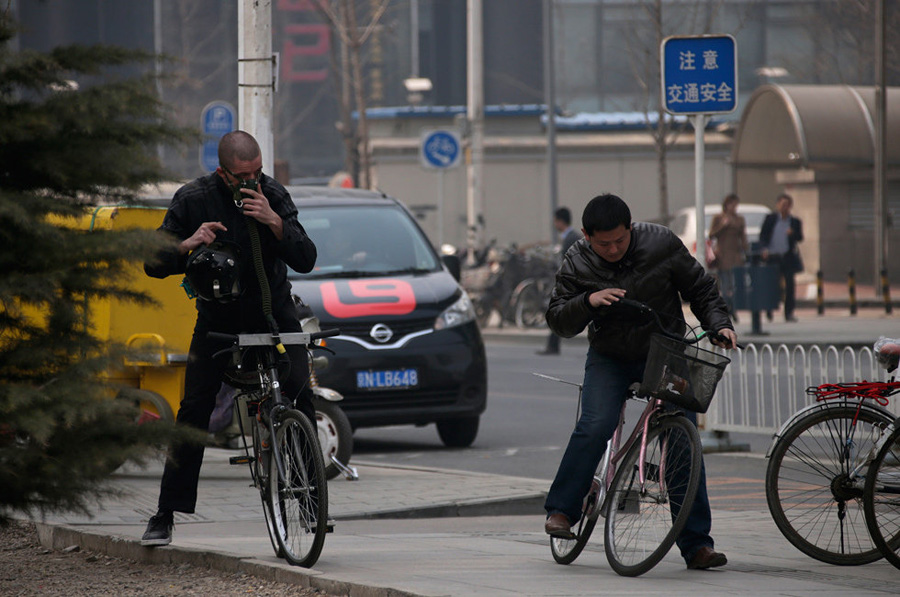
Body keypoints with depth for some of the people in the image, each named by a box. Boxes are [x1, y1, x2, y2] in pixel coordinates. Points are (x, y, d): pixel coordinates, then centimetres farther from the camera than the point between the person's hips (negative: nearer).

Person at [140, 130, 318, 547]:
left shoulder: (273, 195, -11)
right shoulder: (193, 199, -11)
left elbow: (305, 260, -18)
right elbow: (153, 265, -10)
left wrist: (274, 221, -32)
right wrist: (188, 244, -29)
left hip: (273, 313, 0)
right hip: (217, 317, 0)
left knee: (300, 394, -19)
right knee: (193, 412, -8)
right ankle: (165, 516, -2)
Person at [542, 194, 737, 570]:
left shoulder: (662, 245, -11)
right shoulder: (578, 264, -9)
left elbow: (700, 289, 1)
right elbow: (558, 320, -8)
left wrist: (719, 324, -13)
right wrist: (588, 302, -27)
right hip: (610, 358, 0)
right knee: (595, 427, -25)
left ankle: (696, 545, -4)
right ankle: (561, 510, -11)